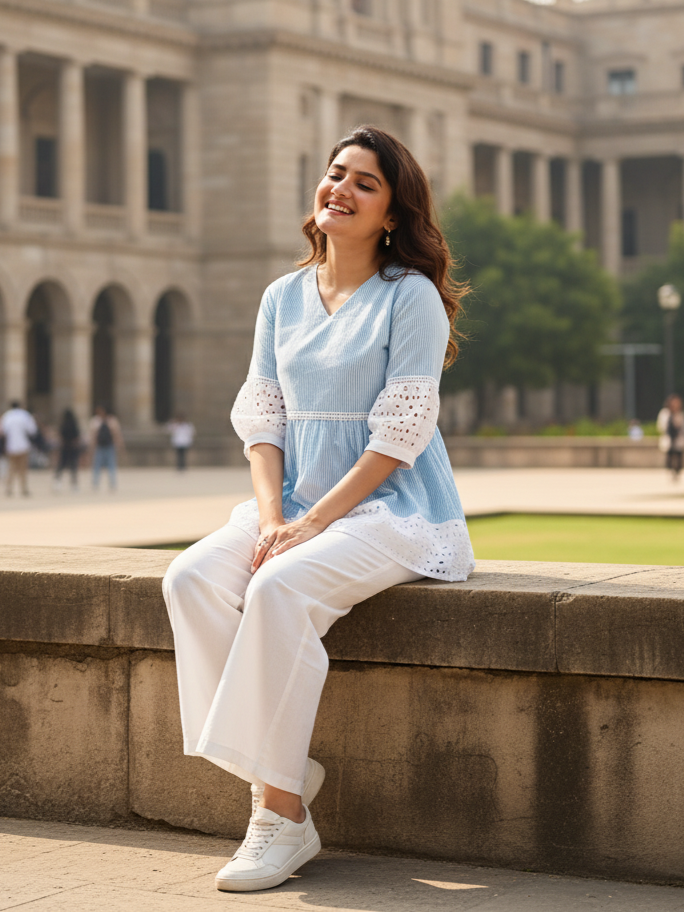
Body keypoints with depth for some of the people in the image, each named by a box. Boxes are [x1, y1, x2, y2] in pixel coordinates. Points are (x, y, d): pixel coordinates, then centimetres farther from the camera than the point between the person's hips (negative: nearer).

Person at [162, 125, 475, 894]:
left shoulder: (410, 297, -6)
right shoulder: (284, 297, 13)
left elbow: (399, 434, -12)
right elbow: (262, 413, 9)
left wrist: (311, 523, -17)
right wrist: (270, 513, -8)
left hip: (394, 510, -6)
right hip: (298, 506, 6)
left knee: (280, 589, -32)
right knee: (191, 580, -20)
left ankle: (284, 817, -23)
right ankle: (281, 768, -13)